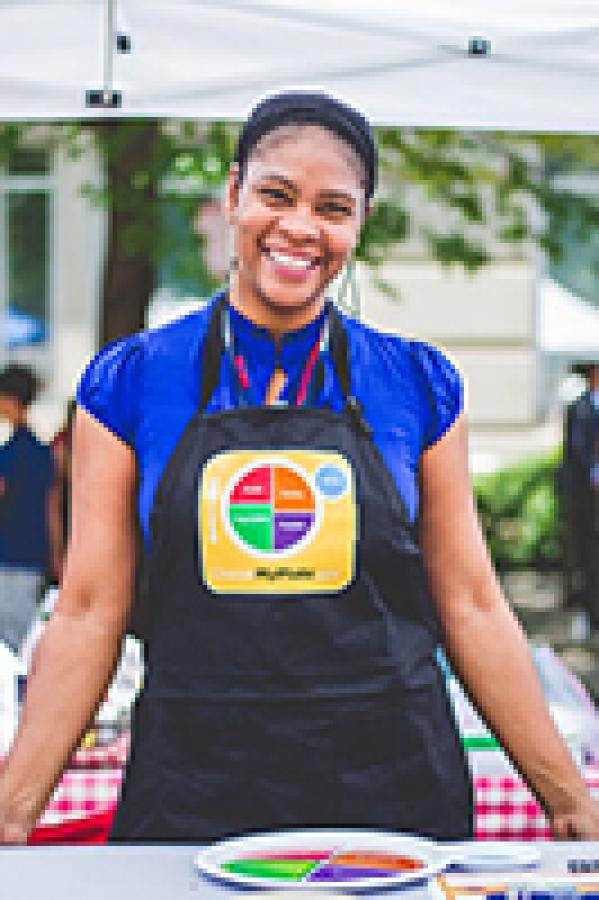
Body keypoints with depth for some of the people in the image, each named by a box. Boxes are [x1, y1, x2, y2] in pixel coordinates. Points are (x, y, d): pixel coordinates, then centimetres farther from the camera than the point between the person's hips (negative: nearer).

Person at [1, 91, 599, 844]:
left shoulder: (420, 385, 3)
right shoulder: (128, 383, 1)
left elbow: (471, 608, 6)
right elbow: (89, 614, 1)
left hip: (394, 789, 1)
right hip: (191, 799, 0)